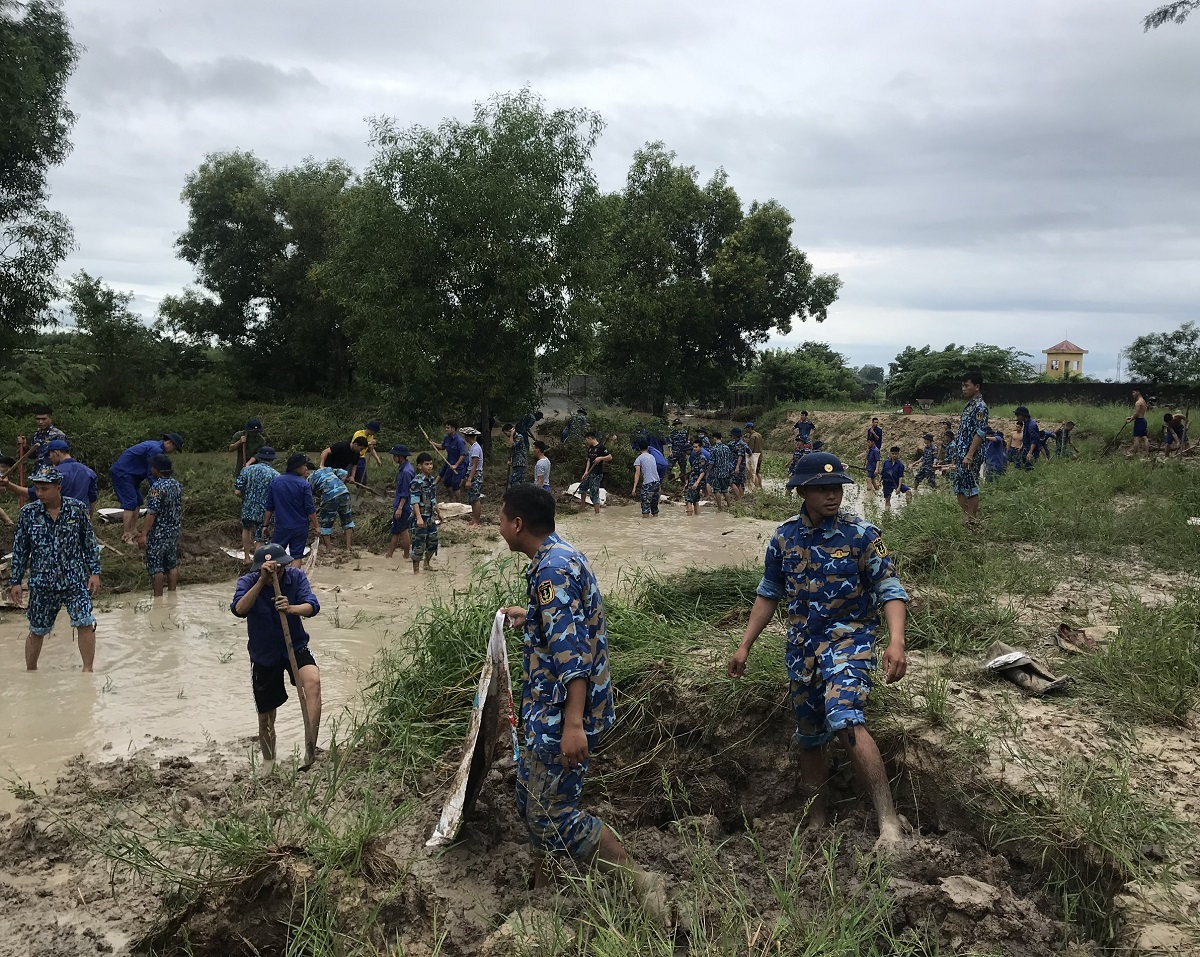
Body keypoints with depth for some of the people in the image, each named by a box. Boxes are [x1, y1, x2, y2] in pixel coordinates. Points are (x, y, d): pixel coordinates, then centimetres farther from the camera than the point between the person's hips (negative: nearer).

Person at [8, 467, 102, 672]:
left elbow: (90, 543, 2)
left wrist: (95, 572, -1)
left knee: (85, 624, -11)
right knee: (37, 631, 12)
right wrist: (15, 582, 4)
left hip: (75, 579, -1)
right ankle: (30, 672, 32)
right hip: (42, 583, 1)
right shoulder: (28, 513, -3)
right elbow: (19, 550, 4)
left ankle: (88, 670, 0)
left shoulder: (77, 509, -4)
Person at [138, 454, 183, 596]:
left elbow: (152, 513, -21)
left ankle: (158, 597, 6)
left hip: (158, 534, -8)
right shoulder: (177, 485, 5)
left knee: (156, 566, 2)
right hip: (174, 532, 8)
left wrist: (143, 534, -18)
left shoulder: (157, 487, -19)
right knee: (172, 564, 14)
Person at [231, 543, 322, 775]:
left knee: (313, 680, -34)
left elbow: (312, 606, -25)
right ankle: (268, 763, 41)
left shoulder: (296, 577, -13)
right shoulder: (248, 582, -16)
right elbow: (239, 609, -34)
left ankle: (311, 745, -29)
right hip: (264, 656, 1)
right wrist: (262, 580, -41)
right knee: (266, 717, 13)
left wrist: (291, 608, -45)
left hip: (295, 646, 0)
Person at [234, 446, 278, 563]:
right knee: (260, 541, 10)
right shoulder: (276, 476, -10)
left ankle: (247, 557, 39)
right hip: (264, 513, -3)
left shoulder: (247, 470, -6)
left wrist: (247, 498, 13)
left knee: (246, 529, 31)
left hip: (247, 509, 3)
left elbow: (237, 492, -7)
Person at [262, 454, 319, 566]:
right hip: (300, 527, -2)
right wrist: (316, 527, -2)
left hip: (281, 527, 2)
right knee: (296, 556, 6)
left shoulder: (275, 482, 0)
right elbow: (310, 509, -11)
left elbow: (269, 507, 5)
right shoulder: (304, 484, -11)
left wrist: (265, 525, 13)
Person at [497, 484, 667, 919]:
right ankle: (542, 888, 34)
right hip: (549, 706, 10)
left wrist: (573, 724, -34)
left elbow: (571, 649, -30)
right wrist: (528, 616, 45)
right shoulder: (562, 555, 10)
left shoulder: (551, 569, -22)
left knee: (552, 810, -5)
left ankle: (641, 881, 4)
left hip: (561, 709, -10)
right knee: (533, 797, 19)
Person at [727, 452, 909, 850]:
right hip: (802, 646, 5)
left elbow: (890, 591, -13)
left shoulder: (862, 535, -9)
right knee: (809, 736, 14)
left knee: (845, 720, -28)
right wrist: (744, 646, 10)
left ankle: (889, 823, -27)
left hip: (848, 638, -5)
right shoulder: (784, 538, 2)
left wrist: (896, 642, -30)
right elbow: (769, 594, 12)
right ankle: (817, 820, 33)